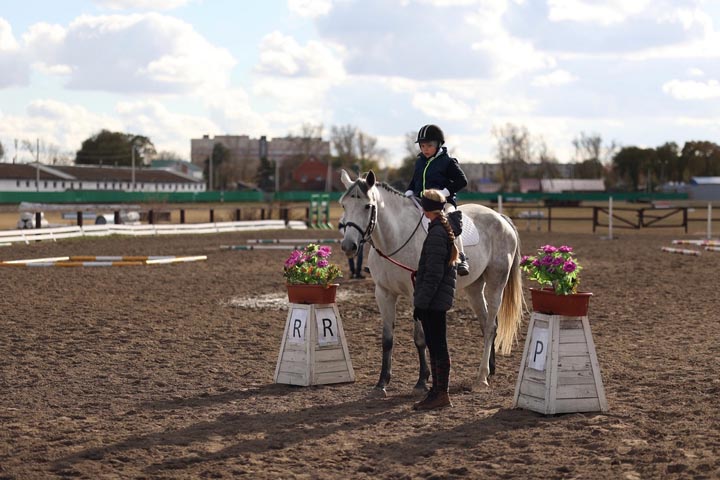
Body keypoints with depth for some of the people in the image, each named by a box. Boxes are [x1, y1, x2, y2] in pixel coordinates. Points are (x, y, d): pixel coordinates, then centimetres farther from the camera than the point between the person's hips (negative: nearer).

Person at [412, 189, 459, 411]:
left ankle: (441, 394, 2)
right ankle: (437, 391, 21)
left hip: (434, 300, -10)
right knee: (435, 346, 14)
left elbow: (433, 274, -21)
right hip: (439, 300, 10)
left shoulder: (436, 234, -18)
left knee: (437, 347, -4)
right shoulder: (446, 228, 13)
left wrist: (422, 301, -19)